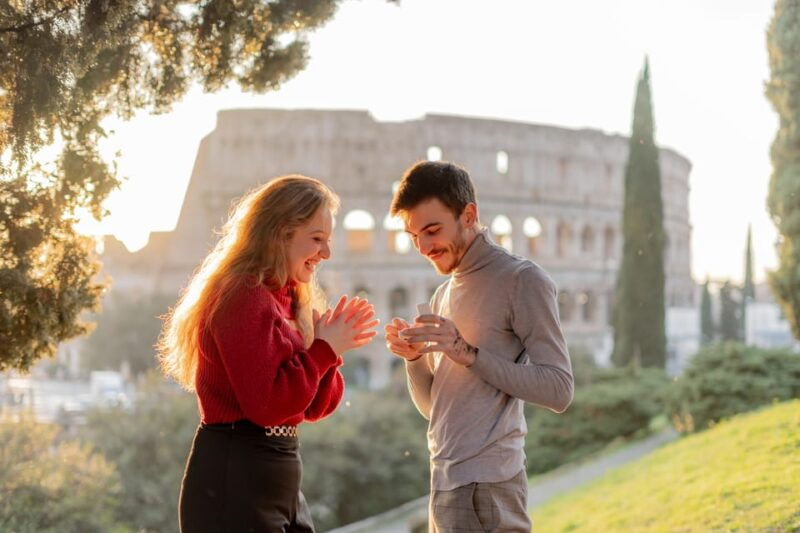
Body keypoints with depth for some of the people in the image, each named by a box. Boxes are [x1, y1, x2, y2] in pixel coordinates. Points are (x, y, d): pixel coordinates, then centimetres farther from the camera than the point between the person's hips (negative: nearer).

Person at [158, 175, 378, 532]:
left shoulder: (288, 301, 15)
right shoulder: (243, 296, -14)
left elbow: (315, 408, 16)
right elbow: (266, 404, -22)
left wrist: (330, 346, -1)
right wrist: (324, 351, -12)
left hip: (279, 482, 10)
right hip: (232, 480, -9)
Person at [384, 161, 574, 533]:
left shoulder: (522, 280, -5)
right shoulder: (444, 294, 18)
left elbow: (559, 389, -13)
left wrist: (468, 353, -17)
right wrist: (414, 357, -1)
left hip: (486, 488, -7)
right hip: (445, 481, 7)